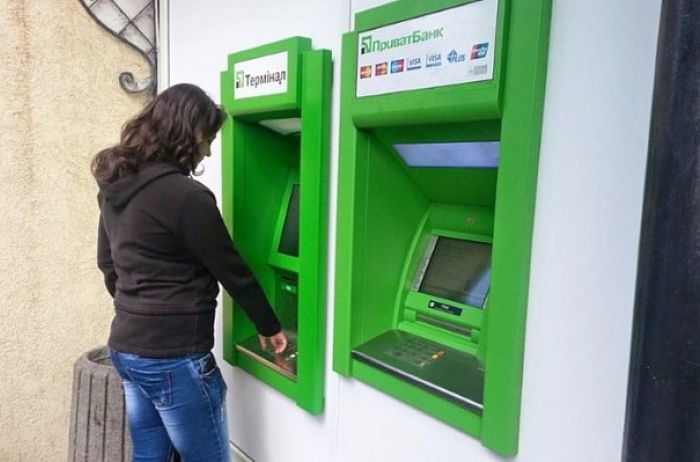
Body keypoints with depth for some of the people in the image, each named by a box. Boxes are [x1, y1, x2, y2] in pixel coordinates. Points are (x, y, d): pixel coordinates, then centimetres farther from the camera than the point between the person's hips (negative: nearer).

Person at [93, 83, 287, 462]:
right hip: (174, 357, -8)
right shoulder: (186, 196, -20)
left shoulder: (114, 185, 5)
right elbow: (232, 271, -12)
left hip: (125, 347, 9)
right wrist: (269, 326, 1)